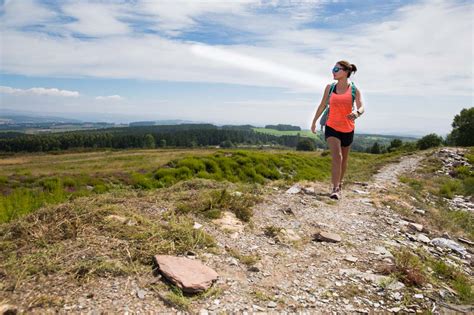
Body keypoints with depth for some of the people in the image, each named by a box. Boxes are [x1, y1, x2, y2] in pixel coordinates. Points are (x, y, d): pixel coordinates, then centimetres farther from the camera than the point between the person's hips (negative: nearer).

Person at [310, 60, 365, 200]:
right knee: (336, 156, -20)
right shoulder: (330, 88, 0)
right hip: (331, 128, -1)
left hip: (348, 129, 1)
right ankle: (335, 189, -18)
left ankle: (339, 184, 36)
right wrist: (314, 122, 15)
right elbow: (322, 106, 10)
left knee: (343, 159, 14)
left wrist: (356, 113, -38)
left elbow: (361, 108, -14)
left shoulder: (354, 90, -4)